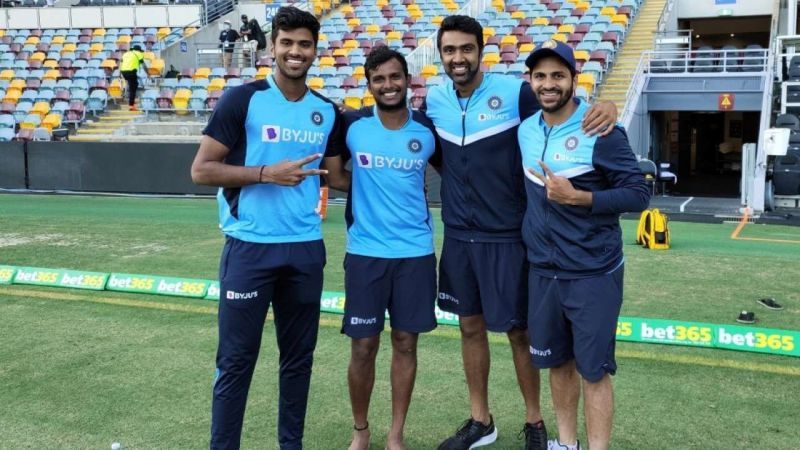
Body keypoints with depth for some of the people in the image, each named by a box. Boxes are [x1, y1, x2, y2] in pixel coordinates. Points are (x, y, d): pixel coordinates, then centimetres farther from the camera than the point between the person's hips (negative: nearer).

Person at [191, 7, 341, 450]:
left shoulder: (328, 112, 8)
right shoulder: (242, 100, -6)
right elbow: (201, 169, -9)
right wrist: (268, 173, -17)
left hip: (305, 249, 5)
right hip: (250, 248, -4)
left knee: (299, 357, 14)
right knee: (236, 360, 3)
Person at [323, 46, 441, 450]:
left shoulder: (427, 130, -1)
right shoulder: (351, 125, -4)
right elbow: (334, 178, 3)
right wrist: (368, 188, -4)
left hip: (416, 253, 1)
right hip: (365, 253, -1)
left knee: (405, 343, 8)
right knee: (363, 347, 4)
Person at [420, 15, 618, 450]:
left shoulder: (515, 91, -13)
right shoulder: (432, 100, 2)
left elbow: (570, 112, -9)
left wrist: (605, 106, -29)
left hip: (506, 236, -4)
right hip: (458, 235, 4)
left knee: (518, 330, 5)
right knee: (470, 326, 14)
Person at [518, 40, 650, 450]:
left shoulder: (601, 131, -13)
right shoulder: (525, 129, 5)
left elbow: (638, 194, -14)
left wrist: (578, 197, -22)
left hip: (594, 274, -5)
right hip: (542, 272, 6)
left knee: (594, 370, 3)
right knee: (558, 363, 17)